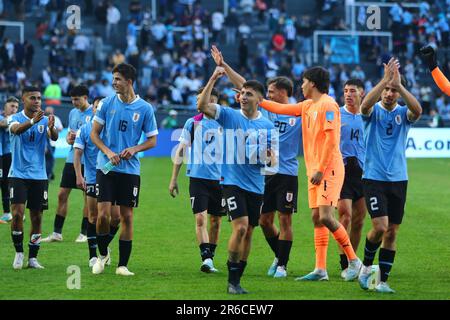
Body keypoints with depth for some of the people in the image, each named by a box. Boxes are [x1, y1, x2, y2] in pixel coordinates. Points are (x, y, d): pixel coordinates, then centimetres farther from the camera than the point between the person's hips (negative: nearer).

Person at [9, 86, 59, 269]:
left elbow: (54, 138, -15)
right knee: (17, 214, -13)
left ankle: (33, 258, 12)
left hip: (39, 175, 3)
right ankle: (19, 253, 4)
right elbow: (16, 129, -28)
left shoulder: (45, 120, 3)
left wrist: (51, 128, -39)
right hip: (18, 175, -3)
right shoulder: (16, 119, -4)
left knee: (37, 218, 3)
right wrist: (32, 121, -48)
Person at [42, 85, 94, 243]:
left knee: (88, 197, 2)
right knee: (62, 195, 3)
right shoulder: (73, 113, 13)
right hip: (71, 159, 6)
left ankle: (84, 233, 11)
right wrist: (69, 139, -1)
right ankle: (57, 233, 9)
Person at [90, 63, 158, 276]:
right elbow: (94, 133, 6)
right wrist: (107, 152, -11)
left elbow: (152, 140, 6)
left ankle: (122, 265, 10)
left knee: (127, 217, 2)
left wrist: (134, 149, -13)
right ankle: (103, 254, 16)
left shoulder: (145, 109, -1)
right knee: (103, 214, -8)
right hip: (106, 168, 0)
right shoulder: (107, 103, 2)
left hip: (130, 170, 0)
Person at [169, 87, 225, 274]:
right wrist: (173, 179, 6)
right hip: (198, 177, -2)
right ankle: (206, 259, -17)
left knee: (216, 221, 8)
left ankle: (210, 258, 20)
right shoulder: (193, 123, 4)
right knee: (200, 218, -13)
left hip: (219, 179, 2)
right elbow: (180, 151, 8)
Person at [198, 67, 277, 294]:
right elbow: (203, 106, -16)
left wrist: (270, 158, -10)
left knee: (248, 233, 7)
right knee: (240, 227, -18)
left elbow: (271, 156, 14)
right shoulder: (230, 116, -2)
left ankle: (237, 279, 19)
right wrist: (213, 79, -22)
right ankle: (232, 281, -9)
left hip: (256, 186, 4)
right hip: (233, 182, -4)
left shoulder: (267, 125, 7)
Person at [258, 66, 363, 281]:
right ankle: (320, 270, 4)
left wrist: (321, 169, -19)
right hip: (314, 170, 9)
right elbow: (281, 109, 28)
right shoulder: (307, 106, 16)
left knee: (326, 217, -15)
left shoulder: (327, 104, -11)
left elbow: (331, 139, -17)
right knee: (317, 218, 5)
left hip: (328, 169, -9)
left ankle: (354, 261, -4)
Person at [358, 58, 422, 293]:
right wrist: (385, 79, -31)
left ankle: (382, 280, 11)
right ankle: (366, 265, 10)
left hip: (398, 179, 3)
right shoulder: (373, 111, -1)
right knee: (380, 227, -16)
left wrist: (399, 84, -27)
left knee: (392, 232, 3)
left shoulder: (403, 113, 4)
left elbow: (417, 110, -20)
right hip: (374, 178, -3)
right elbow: (365, 104, -26)